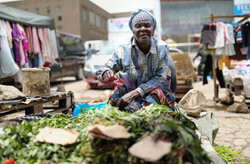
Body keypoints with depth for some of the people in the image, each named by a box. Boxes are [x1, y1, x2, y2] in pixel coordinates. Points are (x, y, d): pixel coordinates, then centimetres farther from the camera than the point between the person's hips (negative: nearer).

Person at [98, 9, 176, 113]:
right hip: (129, 91, 2)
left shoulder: (162, 48, -9)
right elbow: (108, 68, -2)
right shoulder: (123, 51, -9)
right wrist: (106, 73, -29)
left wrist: (135, 93, -26)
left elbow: (160, 78, -15)